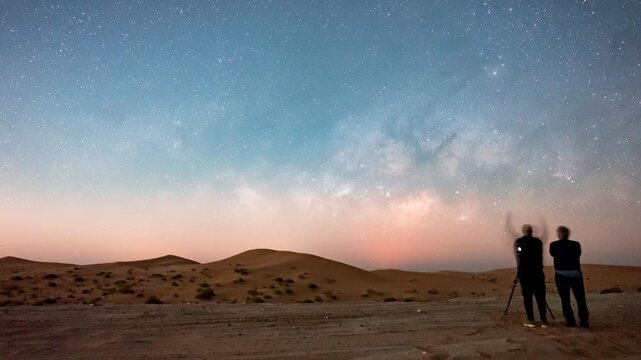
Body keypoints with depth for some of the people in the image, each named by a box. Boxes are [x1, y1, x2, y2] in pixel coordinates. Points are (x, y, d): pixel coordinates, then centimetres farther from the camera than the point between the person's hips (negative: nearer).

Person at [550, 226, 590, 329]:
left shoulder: (554, 245, -7)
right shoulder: (576, 244, -6)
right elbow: (578, 255, 10)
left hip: (561, 275, -1)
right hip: (576, 274, 1)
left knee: (565, 300, 8)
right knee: (580, 299, 11)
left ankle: (570, 321, 9)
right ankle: (584, 321, 12)